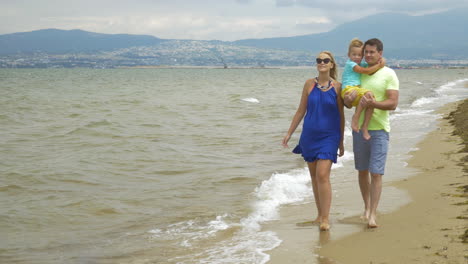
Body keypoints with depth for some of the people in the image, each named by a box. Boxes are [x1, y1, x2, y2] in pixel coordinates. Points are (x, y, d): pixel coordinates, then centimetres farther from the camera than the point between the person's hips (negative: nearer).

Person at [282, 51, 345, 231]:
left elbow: (341, 115, 4)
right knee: (314, 176, 9)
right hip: (309, 135, 3)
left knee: (323, 175, -14)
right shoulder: (309, 84, 2)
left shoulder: (337, 87, -2)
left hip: (329, 137, -3)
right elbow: (301, 110, 9)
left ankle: (325, 218, -8)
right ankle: (320, 214, 21)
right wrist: (289, 133, 7)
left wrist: (341, 142, 6)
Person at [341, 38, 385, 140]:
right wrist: (379, 66, -5)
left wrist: (381, 61, 7)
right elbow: (365, 71, -11)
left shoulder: (362, 64, 24)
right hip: (348, 90, -8)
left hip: (357, 90, 8)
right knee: (368, 93, -33)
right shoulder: (350, 64, -1)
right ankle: (356, 117, -22)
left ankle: (365, 126, -17)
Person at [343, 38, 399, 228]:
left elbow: (393, 103, -12)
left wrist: (373, 104, -28)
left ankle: (373, 214, -5)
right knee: (362, 171, 12)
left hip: (379, 129, -4)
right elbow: (348, 104, 13)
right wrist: (348, 100, -11)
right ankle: (367, 207, 28)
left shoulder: (389, 74, -4)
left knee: (376, 173, -8)